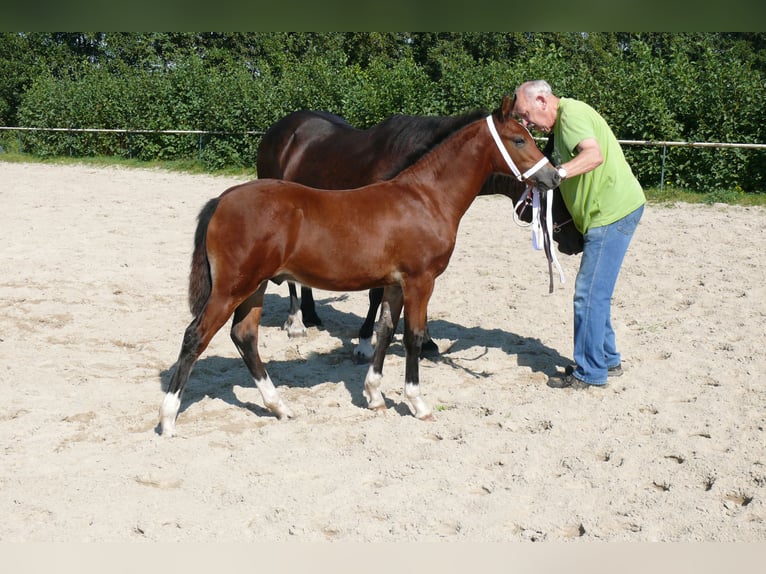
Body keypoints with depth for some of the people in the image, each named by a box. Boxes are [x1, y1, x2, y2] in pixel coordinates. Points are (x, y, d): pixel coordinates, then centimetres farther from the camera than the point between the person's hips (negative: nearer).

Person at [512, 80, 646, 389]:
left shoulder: (571, 114, -14)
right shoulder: (563, 121, 18)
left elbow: (595, 155, -31)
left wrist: (558, 173, -44)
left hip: (612, 212, -11)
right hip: (610, 210, 11)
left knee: (589, 293, -7)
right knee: (595, 291, 18)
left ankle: (590, 373, 1)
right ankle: (608, 359, 28)